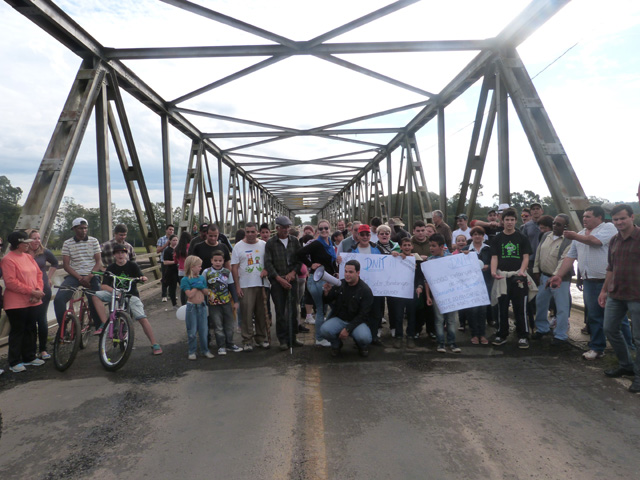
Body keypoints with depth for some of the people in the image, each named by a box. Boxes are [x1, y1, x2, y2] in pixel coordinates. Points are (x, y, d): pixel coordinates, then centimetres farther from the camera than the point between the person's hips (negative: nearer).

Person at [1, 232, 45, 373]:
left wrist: (39, 290, -4)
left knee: (30, 329, 14)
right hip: (17, 303, -7)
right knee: (17, 331, 2)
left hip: (33, 302, 7)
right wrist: (31, 291, -19)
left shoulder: (28, 257, 10)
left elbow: (38, 273, 12)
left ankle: (29, 357, 27)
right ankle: (14, 362, 14)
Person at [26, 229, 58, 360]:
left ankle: (43, 349, 10)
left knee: (42, 319, 1)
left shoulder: (44, 252, 3)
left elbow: (55, 263, 20)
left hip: (43, 290, 1)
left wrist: (49, 277, 13)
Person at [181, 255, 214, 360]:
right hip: (191, 307, -4)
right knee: (192, 331, 5)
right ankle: (192, 352, 18)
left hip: (202, 306, 4)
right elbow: (190, 294, -20)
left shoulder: (202, 278, 6)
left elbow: (206, 292, 4)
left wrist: (201, 286, -12)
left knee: (204, 330, 9)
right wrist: (197, 286, -11)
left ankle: (205, 350, 21)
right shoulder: (185, 280, -10)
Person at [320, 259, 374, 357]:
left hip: (356, 321, -2)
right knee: (324, 330, -28)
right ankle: (336, 344, 8)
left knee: (365, 338, -32)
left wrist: (348, 329, -20)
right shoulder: (339, 284, 0)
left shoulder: (365, 290, -9)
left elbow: (363, 315, -11)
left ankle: (362, 346, 10)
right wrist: (326, 293, -15)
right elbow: (327, 301, 10)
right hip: (338, 319, 2)